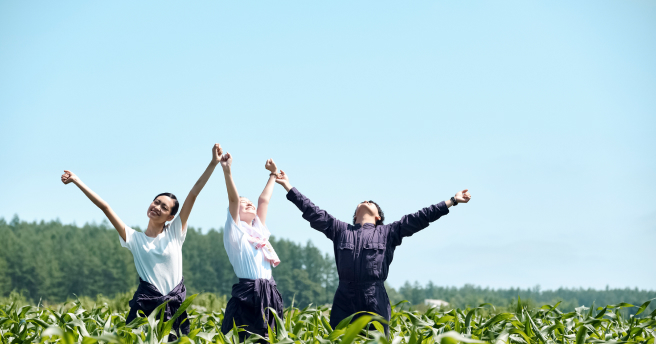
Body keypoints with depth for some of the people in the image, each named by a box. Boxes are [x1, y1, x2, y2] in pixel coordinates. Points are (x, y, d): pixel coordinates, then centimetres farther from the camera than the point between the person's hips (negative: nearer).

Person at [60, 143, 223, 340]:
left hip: (174, 307, 1)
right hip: (145, 306, -1)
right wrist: (78, 182, 2)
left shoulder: (175, 232, 6)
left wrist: (213, 163, -4)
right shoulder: (134, 238, 6)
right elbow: (105, 207, 3)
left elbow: (193, 194, -1)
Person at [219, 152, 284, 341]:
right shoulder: (235, 232, 2)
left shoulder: (259, 231, 20)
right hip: (247, 295, -7)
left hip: (269, 295, 7)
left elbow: (264, 200, 25)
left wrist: (273, 174, 34)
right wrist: (227, 171, -18)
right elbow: (233, 199, -10)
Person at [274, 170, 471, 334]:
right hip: (344, 300, 1)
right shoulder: (340, 230, 19)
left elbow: (420, 218, 11)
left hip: (375, 301, -1)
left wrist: (452, 201, 7)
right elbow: (313, 212, 17)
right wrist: (288, 187, 15)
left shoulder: (388, 232, 15)